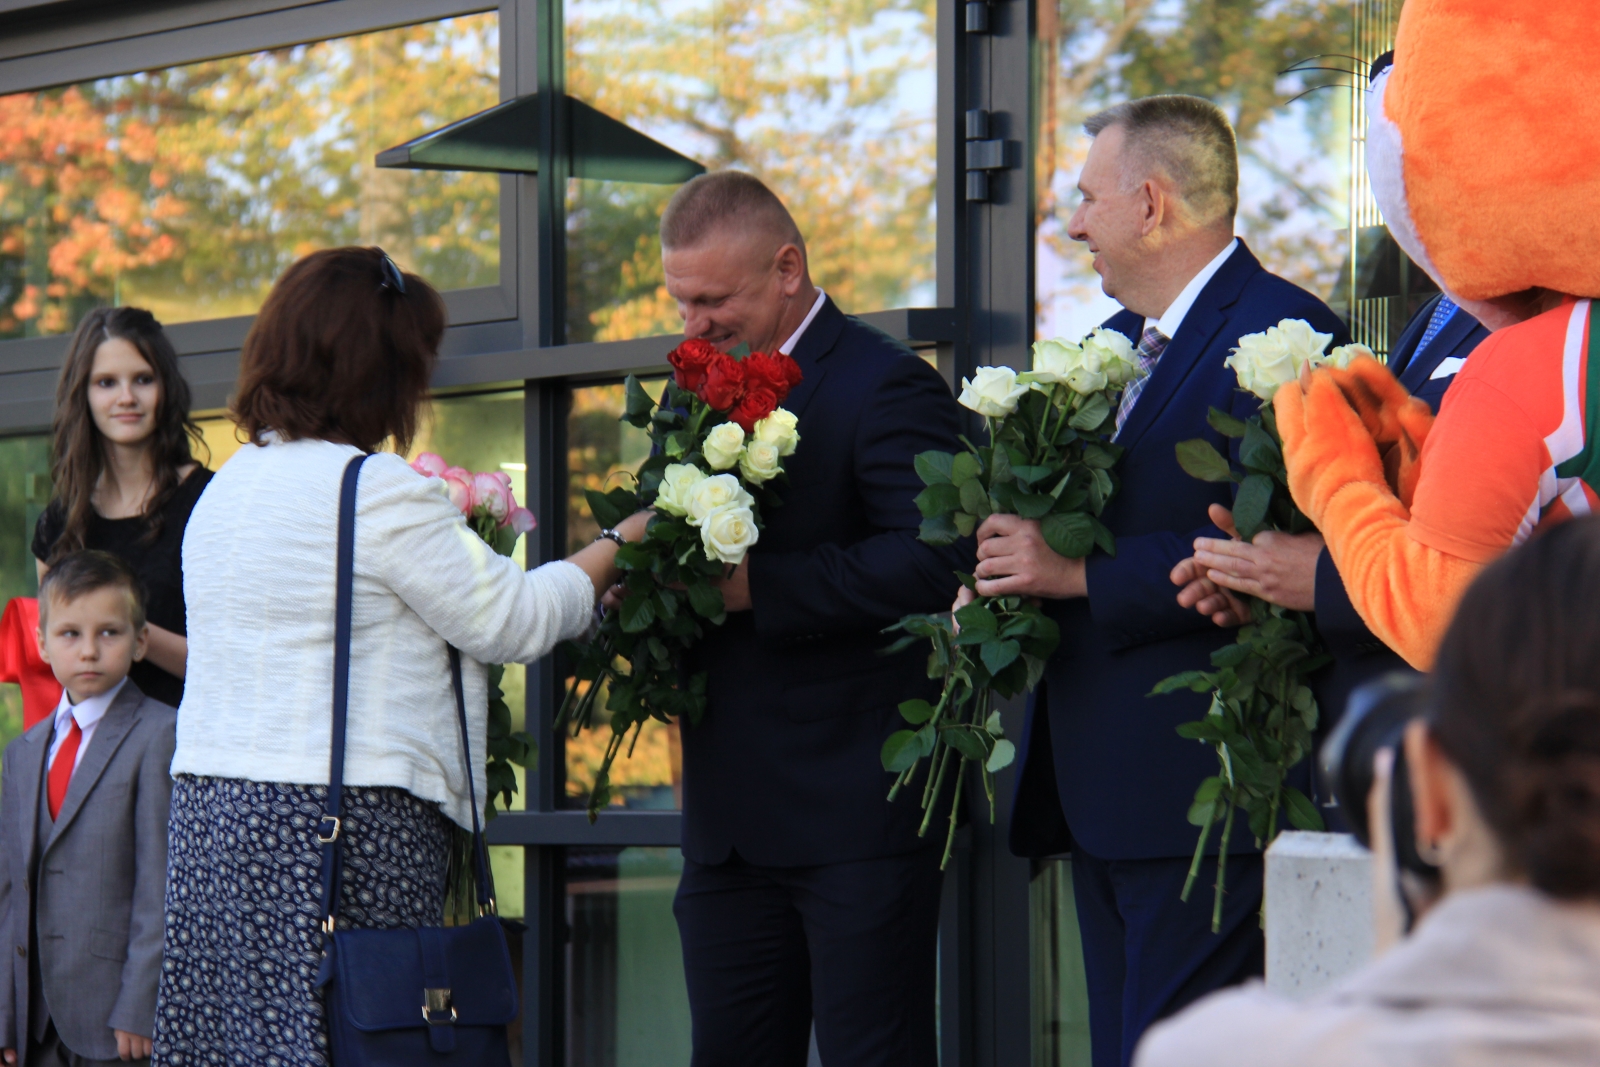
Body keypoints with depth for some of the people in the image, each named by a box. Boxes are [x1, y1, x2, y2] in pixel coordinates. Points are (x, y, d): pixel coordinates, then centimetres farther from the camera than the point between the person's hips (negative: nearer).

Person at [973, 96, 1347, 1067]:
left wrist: (1079, 575, -18)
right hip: (1098, 786, 10)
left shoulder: (1281, 334, -12)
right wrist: (1020, 556, 2)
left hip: (1200, 784, -10)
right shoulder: (1111, 343, 20)